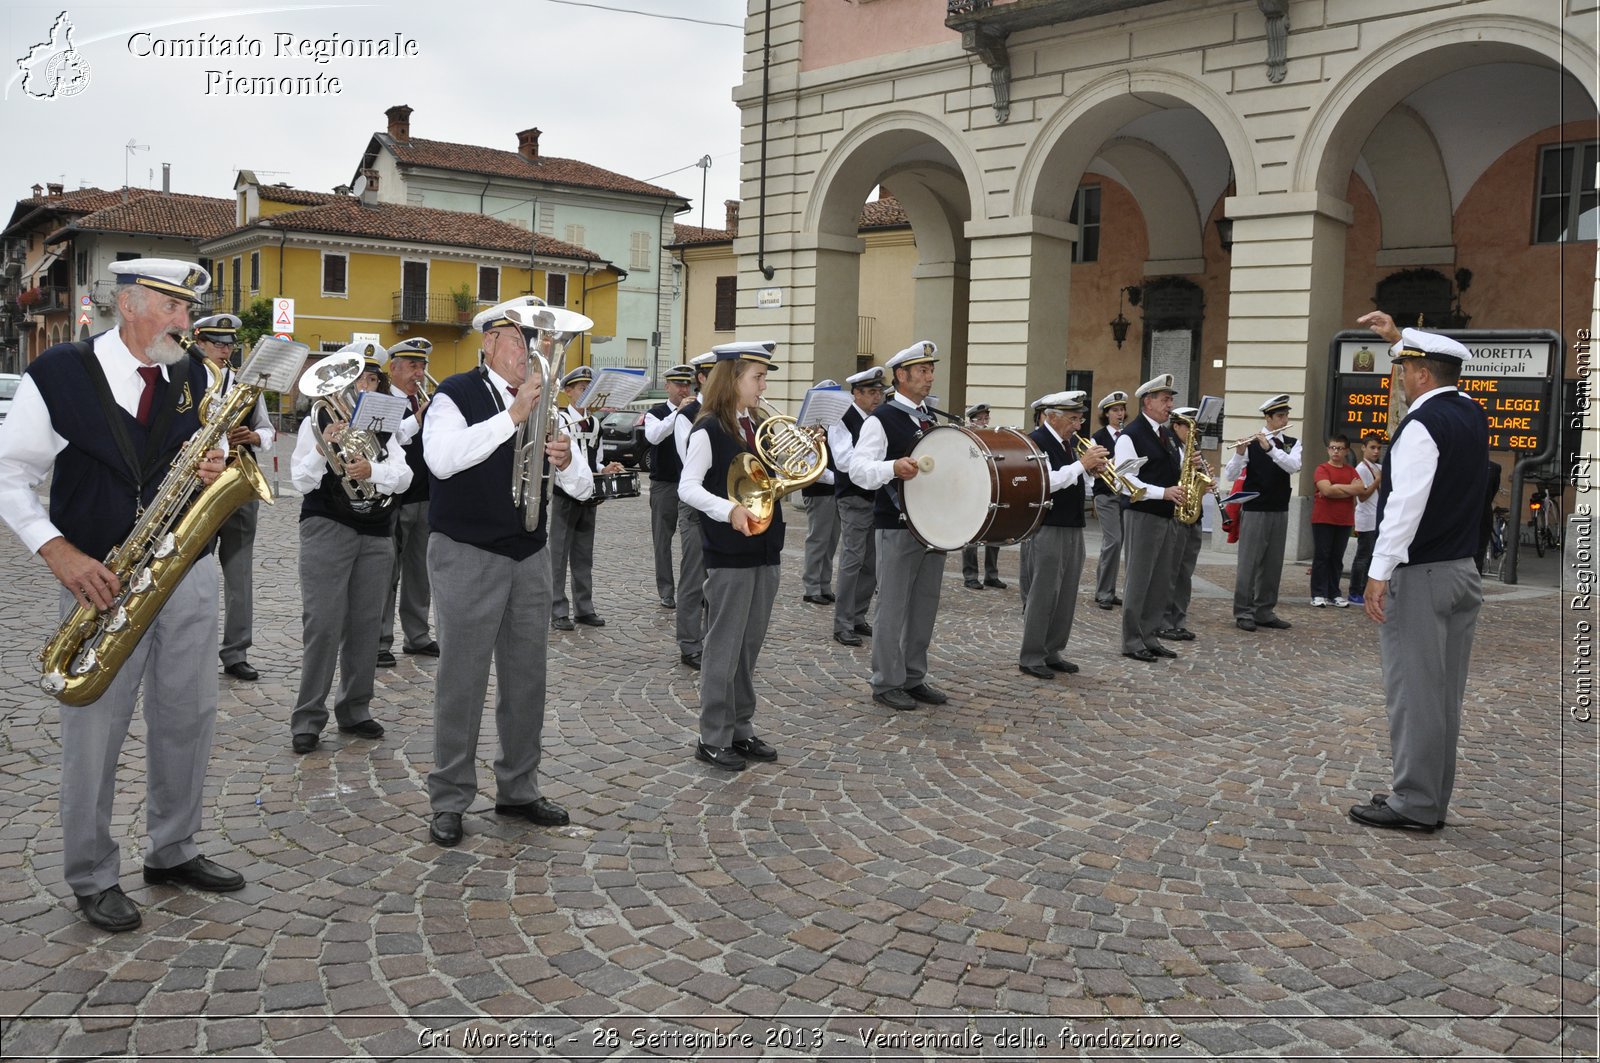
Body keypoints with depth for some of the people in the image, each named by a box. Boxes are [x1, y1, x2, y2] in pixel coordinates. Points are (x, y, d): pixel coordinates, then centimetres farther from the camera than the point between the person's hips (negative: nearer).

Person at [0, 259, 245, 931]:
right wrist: (61, 554, -18)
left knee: (188, 717, 11)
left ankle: (173, 851, 28)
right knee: (94, 733, 2)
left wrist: (216, 468, -7)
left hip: (190, 571, 5)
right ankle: (93, 879, 18)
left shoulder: (192, 375, 7)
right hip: (101, 580, -5)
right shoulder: (59, 374, -8)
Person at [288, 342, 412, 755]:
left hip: (376, 535, 4)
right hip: (328, 530, -3)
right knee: (323, 624, -7)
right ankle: (308, 719, -1)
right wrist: (322, 448, -22)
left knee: (365, 624, 6)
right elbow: (301, 482, -5)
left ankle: (355, 710, 17)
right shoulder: (318, 420, 1)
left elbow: (403, 477, -2)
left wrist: (372, 469, -21)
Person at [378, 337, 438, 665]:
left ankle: (417, 636, 22)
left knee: (420, 573, 13)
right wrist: (416, 421, -25)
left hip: (426, 498, 6)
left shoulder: (427, 402, 15)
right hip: (394, 499, -6)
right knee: (387, 574, -2)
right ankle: (380, 643, 3)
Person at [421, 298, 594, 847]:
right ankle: (449, 801, 11)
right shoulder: (457, 395, -6)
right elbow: (442, 459, -26)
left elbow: (583, 488, 7)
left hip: (530, 558, 6)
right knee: (463, 678, 0)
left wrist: (566, 461, -16)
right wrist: (512, 416, -27)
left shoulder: (543, 406, 10)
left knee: (527, 678, 11)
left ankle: (518, 790, 24)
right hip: (468, 556, -6)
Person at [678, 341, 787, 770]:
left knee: (750, 647, 13)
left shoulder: (760, 426, 12)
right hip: (729, 553, -7)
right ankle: (713, 738, 9)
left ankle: (741, 730, 24)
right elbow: (687, 487, -18)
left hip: (765, 549, 7)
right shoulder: (709, 429, -10)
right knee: (724, 648, 0)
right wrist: (728, 509, -33)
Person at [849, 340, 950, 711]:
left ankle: (914, 678, 21)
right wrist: (893, 468, -34)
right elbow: (859, 470, -17)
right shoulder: (881, 420, -7)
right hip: (897, 527, -7)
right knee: (893, 607, -1)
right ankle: (887, 683, 8)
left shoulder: (931, 420, 16)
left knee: (925, 607, 11)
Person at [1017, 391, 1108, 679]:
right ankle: (1031, 658, 3)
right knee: (1043, 595, -4)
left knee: (1066, 596, 11)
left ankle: (1052, 653, 21)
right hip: (1047, 529, -9)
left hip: (1072, 528, 9)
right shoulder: (1036, 441, -11)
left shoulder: (1070, 442, 14)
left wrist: (1092, 468, 2)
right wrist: (1082, 464, -20)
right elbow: (1048, 482, -23)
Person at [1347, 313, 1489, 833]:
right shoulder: (1472, 414, 10)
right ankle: (1433, 800, 20)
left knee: (1414, 689, -3)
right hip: (1463, 571, 9)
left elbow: (1405, 504, -24)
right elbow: (1439, 363, 32)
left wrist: (1379, 573, -26)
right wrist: (1400, 336, 36)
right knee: (1445, 692, 12)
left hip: (1419, 576, -9)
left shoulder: (1422, 425, -16)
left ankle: (1414, 804, 2)